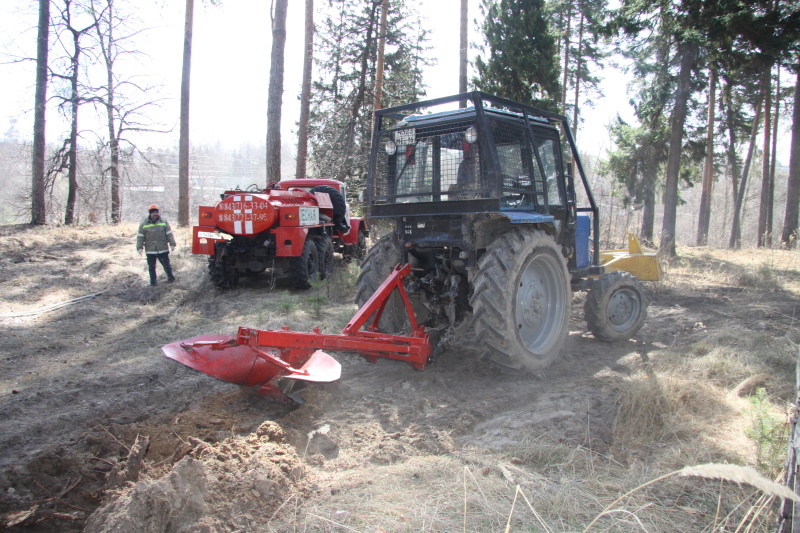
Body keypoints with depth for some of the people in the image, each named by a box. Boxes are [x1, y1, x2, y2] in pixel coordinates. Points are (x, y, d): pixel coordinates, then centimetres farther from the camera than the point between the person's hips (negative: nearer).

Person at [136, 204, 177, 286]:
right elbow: (140, 237, 3)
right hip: (150, 250, 0)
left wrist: (172, 244, 1)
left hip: (163, 249, 0)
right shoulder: (144, 224, 1)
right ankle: (153, 281, 18)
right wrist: (139, 247, -3)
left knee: (166, 264, 7)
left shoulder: (164, 222, 3)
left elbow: (169, 234, 6)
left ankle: (170, 277, 25)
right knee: (151, 267, 7)